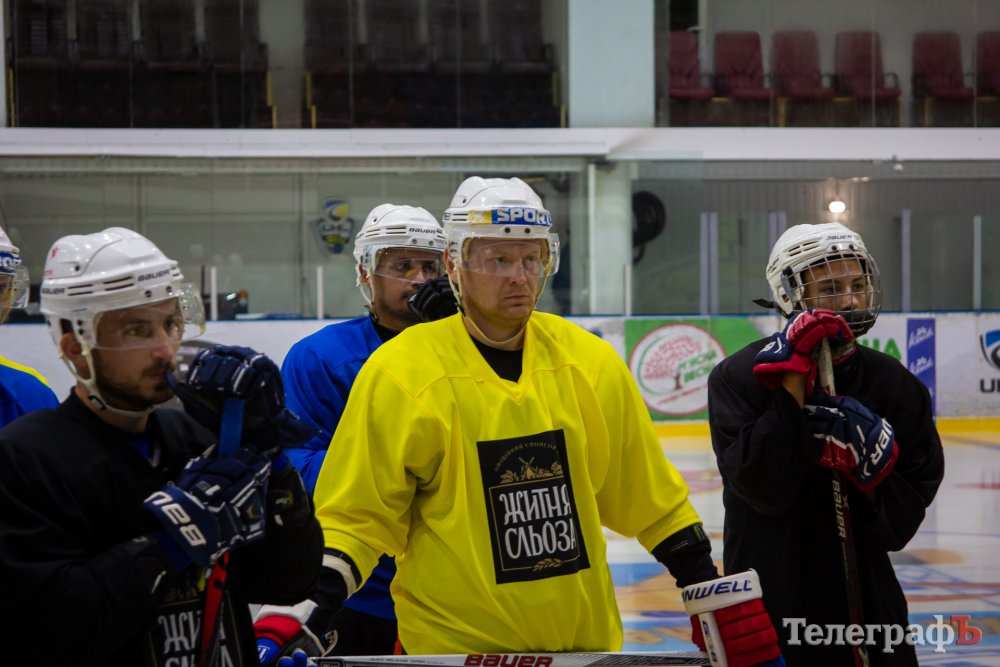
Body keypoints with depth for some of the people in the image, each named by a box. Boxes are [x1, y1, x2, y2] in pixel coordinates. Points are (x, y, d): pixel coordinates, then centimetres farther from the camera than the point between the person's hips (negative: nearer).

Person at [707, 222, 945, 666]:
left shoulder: (896, 387, -1)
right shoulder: (737, 378, -10)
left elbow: (901, 522, -1)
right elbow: (763, 488, -23)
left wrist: (871, 460, -19)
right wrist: (794, 381, -23)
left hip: (868, 603, 3)